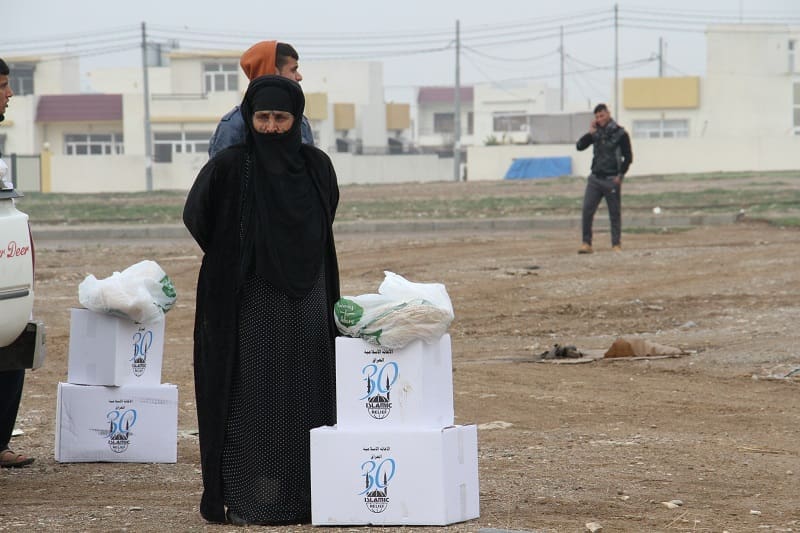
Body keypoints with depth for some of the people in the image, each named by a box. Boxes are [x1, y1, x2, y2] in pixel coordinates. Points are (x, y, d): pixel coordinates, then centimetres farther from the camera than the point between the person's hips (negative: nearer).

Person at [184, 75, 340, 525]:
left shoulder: (316, 166, 3)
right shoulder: (229, 167, -6)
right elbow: (197, 218, 4)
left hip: (305, 305, 3)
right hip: (249, 306, -3)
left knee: (305, 400, 5)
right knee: (248, 399, -2)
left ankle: (304, 495, 11)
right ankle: (242, 499, 1)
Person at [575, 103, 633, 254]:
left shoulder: (620, 133, -2)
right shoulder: (596, 132, 10)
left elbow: (628, 157, -1)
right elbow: (579, 146, 4)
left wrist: (620, 175, -8)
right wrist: (590, 133, -9)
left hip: (612, 179, -4)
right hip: (595, 178, 4)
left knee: (615, 213, 2)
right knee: (587, 210, -7)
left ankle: (616, 244, 8)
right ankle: (586, 243, -4)